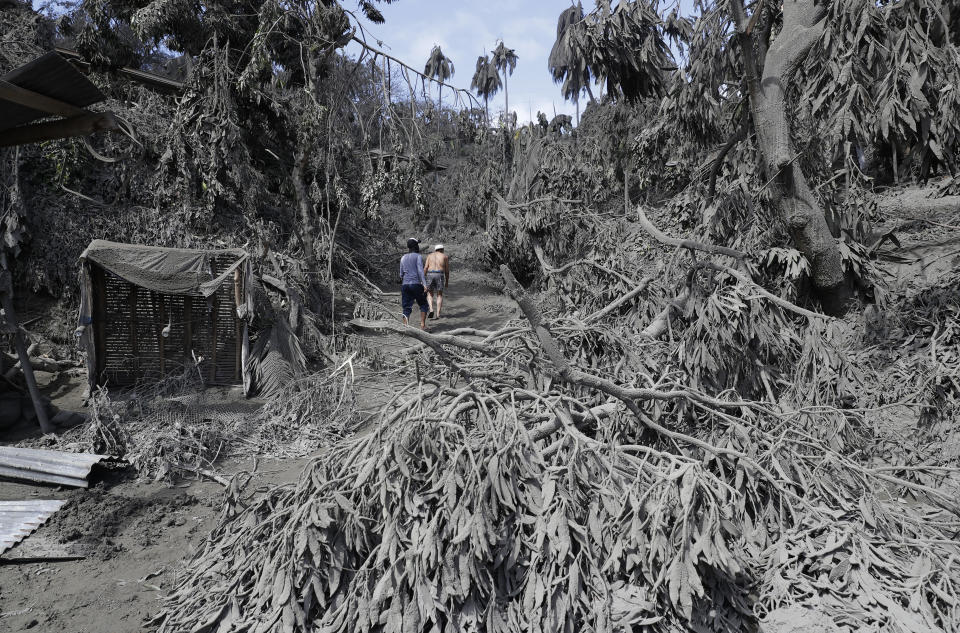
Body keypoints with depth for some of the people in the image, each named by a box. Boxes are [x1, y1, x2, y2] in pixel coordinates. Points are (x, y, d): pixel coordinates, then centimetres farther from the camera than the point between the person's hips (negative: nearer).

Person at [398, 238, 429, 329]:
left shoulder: (403, 258, 14)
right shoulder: (418, 256, -3)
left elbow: (401, 273, 17)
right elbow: (420, 271, -15)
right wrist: (424, 284, -20)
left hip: (405, 285, 5)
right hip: (416, 284, -5)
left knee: (406, 308, 3)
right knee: (423, 305, 11)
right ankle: (422, 325, 5)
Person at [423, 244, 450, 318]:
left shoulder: (430, 255, 15)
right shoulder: (445, 256, 12)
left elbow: (425, 268, 6)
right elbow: (447, 270, 9)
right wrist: (447, 281, 16)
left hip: (430, 275, 1)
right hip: (440, 276, -1)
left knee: (430, 294, 15)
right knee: (439, 295, 10)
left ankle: (431, 309, -7)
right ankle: (438, 314, 2)